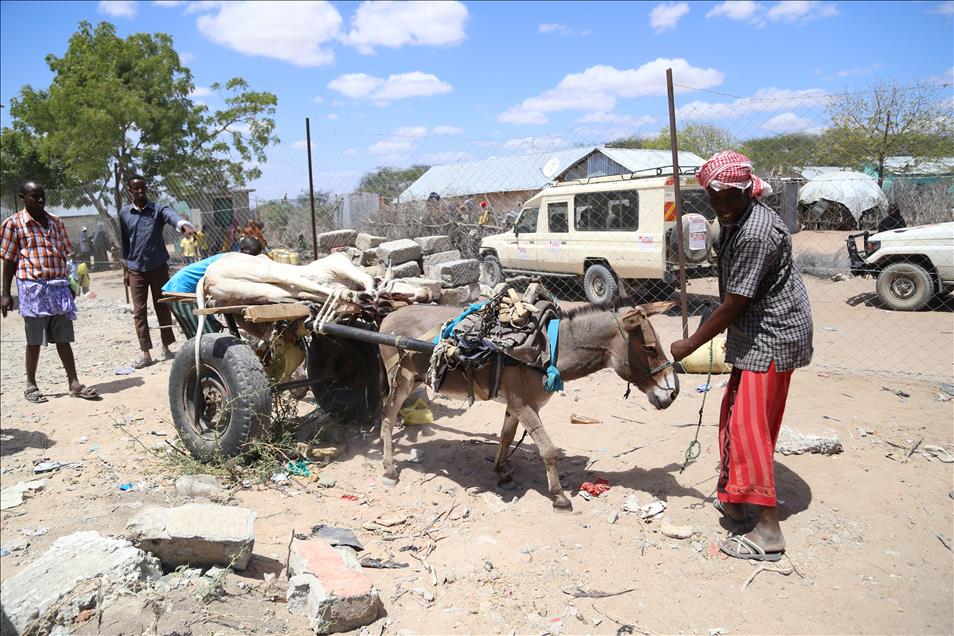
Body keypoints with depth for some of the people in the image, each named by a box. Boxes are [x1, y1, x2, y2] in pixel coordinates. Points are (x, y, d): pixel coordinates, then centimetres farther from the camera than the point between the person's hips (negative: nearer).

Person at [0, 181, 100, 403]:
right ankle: (31, 385, 17)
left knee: (63, 338, 5)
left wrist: (69, 284, 14)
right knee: (34, 340, 4)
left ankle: (74, 383, 7)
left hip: (59, 287, 4)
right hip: (32, 288, -4)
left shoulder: (56, 222, 12)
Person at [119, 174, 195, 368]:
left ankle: (166, 348, 19)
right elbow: (125, 242, 13)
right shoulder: (124, 213, 4)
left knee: (163, 308, 7)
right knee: (139, 312, 0)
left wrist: (183, 225, -51)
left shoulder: (158, 209, -5)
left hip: (159, 267, -2)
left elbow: (171, 215, -29)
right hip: (136, 270, 2)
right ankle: (146, 353, 5)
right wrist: (126, 268, 14)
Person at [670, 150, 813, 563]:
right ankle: (732, 497, 32)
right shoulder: (738, 221, 9)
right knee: (734, 415, 17)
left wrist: (688, 346, -15)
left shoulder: (755, 234, -25)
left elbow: (734, 304, -23)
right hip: (756, 332, 10)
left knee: (749, 425, -10)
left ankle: (768, 532, -3)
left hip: (771, 336, -10)